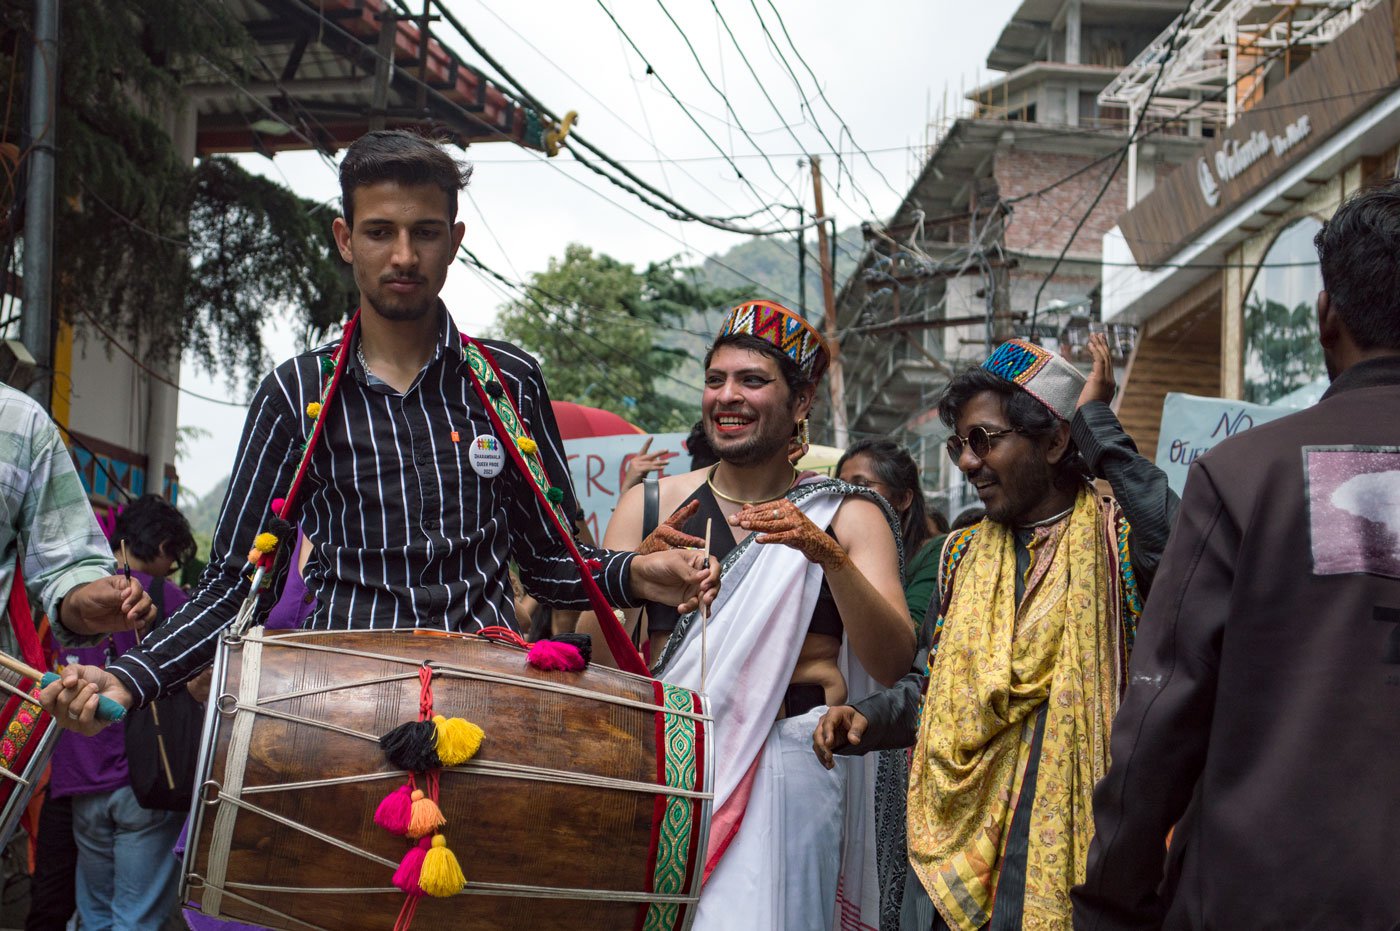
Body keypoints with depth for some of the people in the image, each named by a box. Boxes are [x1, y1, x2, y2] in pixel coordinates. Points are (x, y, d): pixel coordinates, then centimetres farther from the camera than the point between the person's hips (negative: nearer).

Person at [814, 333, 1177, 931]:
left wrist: (1097, 422, -18)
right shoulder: (964, 554, 15)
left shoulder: (1112, 540, -4)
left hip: (1071, 837, -5)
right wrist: (868, 718, 2)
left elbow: (1177, 543, -29)